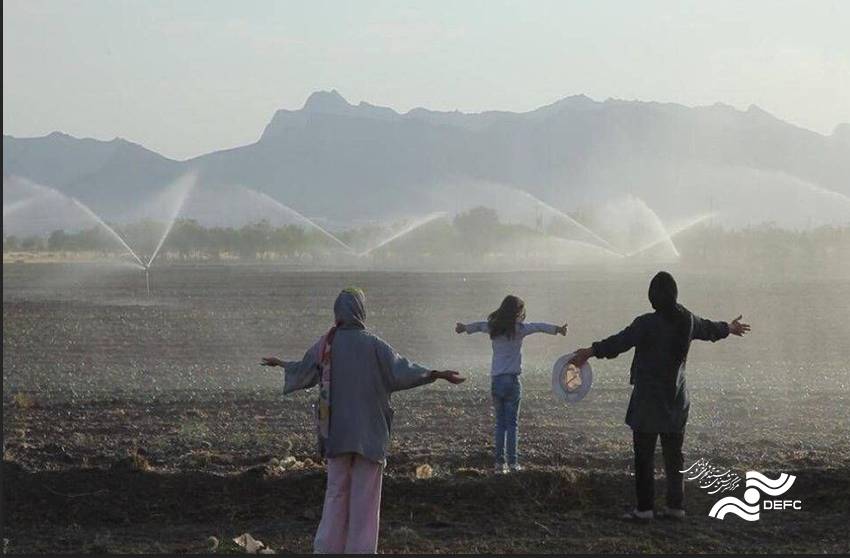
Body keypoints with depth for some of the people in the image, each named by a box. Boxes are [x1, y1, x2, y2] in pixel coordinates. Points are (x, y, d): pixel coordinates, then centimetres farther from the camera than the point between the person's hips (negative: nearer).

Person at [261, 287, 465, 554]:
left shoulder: (326, 344, 0)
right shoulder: (372, 344, -10)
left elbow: (303, 371, 15)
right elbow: (401, 371, -17)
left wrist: (279, 363, 34)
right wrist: (438, 374, -15)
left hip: (337, 430, 3)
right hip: (369, 431, -3)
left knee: (337, 490, 12)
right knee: (365, 492, 3)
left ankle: (329, 546, 11)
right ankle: (360, 547, 2)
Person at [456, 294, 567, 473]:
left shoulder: (493, 328, 8)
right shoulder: (519, 329, -7)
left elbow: (479, 325, 25)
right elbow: (538, 327, -19)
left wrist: (464, 327, 42)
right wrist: (557, 329, -27)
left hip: (495, 381, 4)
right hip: (511, 379, -4)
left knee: (500, 423, 10)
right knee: (511, 424, -1)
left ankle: (499, 462, 6)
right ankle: (512, 463, -2)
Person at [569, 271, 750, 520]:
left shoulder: (647, 323, -16)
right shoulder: (687, 321, 4)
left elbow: (620, 341, -24)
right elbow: (709, 329, 24)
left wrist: (591, 351, -24)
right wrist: (729, 328, 44)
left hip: (648, 400, -6)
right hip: (676, 399, 6)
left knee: (644, 455, -1)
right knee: (673, 454, 12)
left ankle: (645, 507, -2)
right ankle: (675, 506, 15)